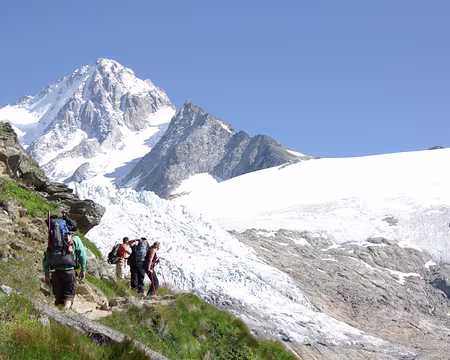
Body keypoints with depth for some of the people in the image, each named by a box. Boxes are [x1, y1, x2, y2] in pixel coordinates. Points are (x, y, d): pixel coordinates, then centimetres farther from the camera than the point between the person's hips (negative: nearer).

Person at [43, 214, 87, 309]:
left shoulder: (53, 240, 14)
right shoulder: (75, 239, 5)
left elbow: (46, 259, 13)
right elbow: (83, 255, 4)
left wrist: (46, 274, 19)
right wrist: (83, 270, 14)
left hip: (55, 272, 3)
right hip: (69, 270, -3)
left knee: (58, 297, 14)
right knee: (69, 295, 5)